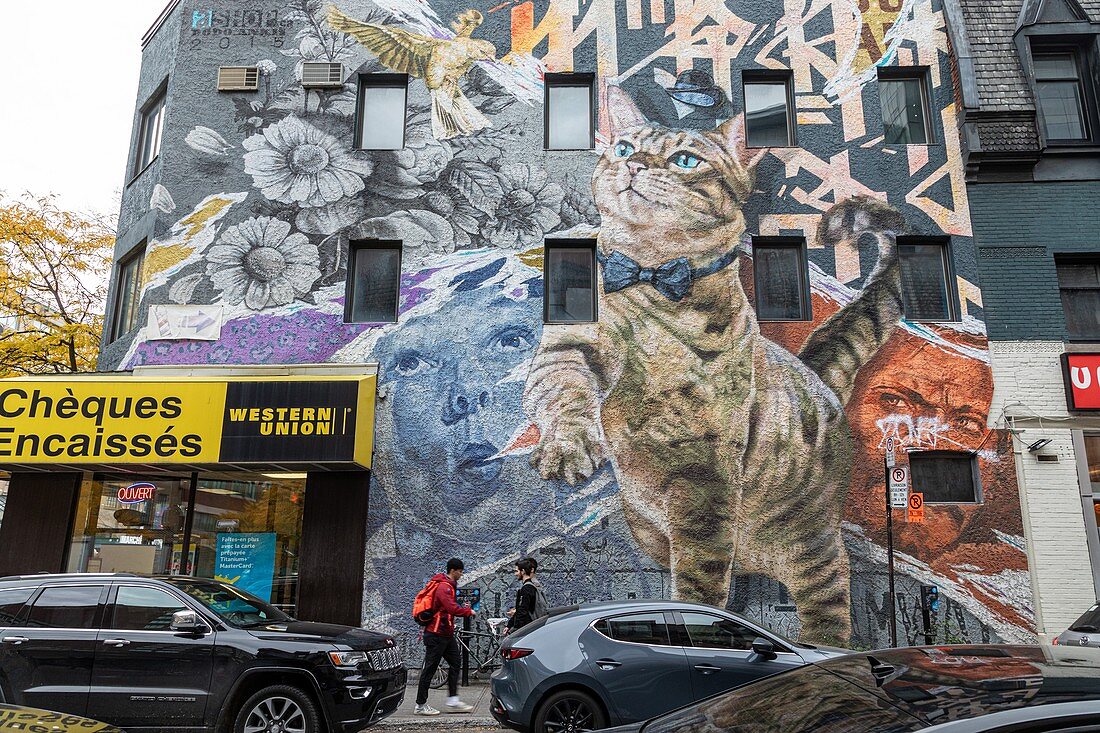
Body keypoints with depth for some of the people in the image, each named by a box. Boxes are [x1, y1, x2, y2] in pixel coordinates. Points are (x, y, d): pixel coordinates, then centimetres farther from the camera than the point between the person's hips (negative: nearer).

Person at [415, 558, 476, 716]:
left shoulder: (448, 585, 15)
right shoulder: (444, 587, -19)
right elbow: (452, 608, -27)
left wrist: (463, 608, 9)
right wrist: (468, 611, -14)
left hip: (446, 633, 10)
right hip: (436, 633, -10)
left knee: (455, 662, 9)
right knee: (430, 668, -2)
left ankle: (452, 701, 12)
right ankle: (420, 705, 6)